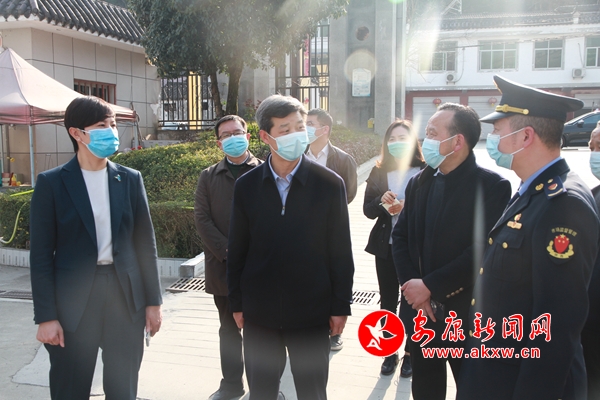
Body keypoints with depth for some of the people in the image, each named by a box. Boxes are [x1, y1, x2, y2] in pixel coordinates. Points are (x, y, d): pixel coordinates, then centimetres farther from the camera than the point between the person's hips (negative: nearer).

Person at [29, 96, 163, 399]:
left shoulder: (130, 179, 4)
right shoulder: (51, 183, -4)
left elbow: (146, 244, 6)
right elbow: (41, 255, -4)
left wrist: (153, 301, 4)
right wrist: (46, 317, -8)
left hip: (126, 295, 3)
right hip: (73, 303, -2)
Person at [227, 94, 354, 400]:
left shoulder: (329, 184, -6)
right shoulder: (246, 186, -1)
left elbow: (341, 251, -4)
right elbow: (237, 250, 4)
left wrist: (341, 306, -3)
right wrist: (236, 304, 4)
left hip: (312, 312, -1)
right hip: (259, 313, 2)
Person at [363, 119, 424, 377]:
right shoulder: (378, 172, 5)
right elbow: (368, 210, 2)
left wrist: (407, 206, -23)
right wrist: (381, 201, -17)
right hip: (385, 246, 4)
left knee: (411, 300, 3)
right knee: (388, 300, 12)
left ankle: (410, 352, 22)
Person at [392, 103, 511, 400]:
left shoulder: (492, 186, -12)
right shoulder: (418, 183, 7)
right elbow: (400, 236, 6)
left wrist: (429, 285, -18)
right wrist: (410, 284, -9)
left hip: (468, 315, -5)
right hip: (421, 311, 5)